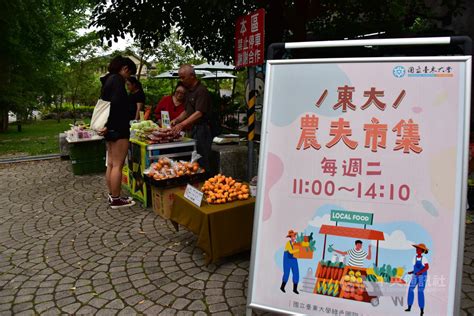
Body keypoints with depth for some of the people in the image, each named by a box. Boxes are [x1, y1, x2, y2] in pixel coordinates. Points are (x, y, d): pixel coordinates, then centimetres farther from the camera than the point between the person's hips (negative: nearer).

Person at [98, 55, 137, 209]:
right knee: (118, 165, -4)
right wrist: (108, 125, -20)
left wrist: (107, 125, 15)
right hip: (118, 128, -10)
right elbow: (116, 104, -24)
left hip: (111, 128, 10)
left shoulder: (108, 79, 17)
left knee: (111, 163, 13)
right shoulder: (118, 80, -12)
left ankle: (112, 196, 22)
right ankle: (116, 199, 2)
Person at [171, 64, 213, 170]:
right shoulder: (189, 91, 17)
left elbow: (199, 113, -22)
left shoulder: (201, 91, -13)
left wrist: (182, 124, -27)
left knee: (201, 163, -6)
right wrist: (177, 120, 8)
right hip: (192, 129, 9)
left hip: (202, 129, -9)